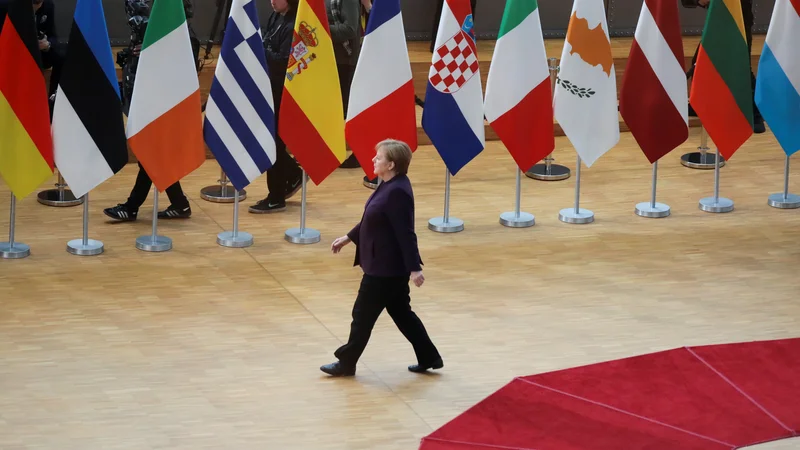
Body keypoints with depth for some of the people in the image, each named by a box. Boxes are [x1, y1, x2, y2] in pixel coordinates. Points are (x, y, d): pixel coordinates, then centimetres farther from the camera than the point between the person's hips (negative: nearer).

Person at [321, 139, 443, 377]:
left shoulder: (397, 192, -25)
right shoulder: (389, 186, 6)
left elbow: (405, 233, -26)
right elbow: (373, 221, 19)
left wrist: (414, 268, -25)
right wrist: (348, 237, 23)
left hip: (386, 267, -10)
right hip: (387, 266, 10)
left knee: (363, 314, 4)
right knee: (401, 312, 18)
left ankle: (346, 363, 19)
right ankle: (429, 358, 25)